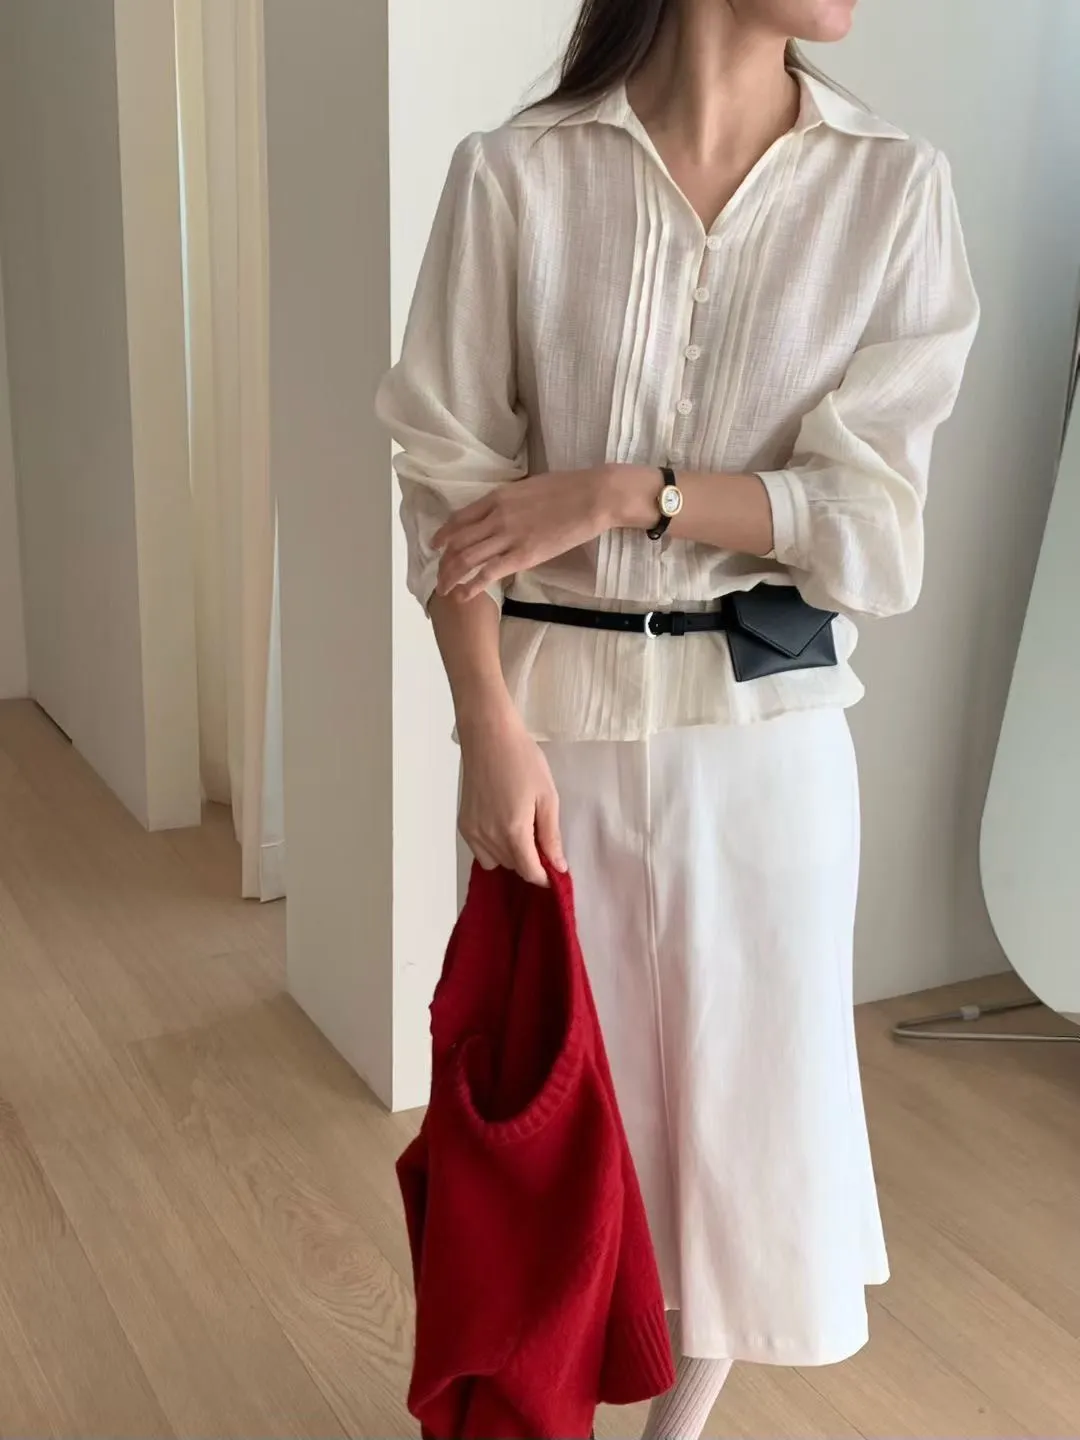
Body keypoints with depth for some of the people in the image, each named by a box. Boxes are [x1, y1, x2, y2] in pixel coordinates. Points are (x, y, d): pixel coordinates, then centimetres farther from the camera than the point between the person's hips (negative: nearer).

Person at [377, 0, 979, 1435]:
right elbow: (452, 479, -5)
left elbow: (872, 520, -7)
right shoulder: (517, 174, -7)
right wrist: (490, 724, -12)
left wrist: (623, 492, -17)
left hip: (765, 721, 1)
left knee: (747, 1078, 12)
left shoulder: (895, 187, -5)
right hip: (559, 707, -1)